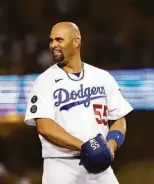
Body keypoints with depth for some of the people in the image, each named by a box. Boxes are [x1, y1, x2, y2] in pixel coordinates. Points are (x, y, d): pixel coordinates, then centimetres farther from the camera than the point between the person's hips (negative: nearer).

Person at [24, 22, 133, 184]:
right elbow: (44, 126, -11)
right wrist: (85, 147, -21)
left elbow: (119, 120, 12)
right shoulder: (45, 81, 0)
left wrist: (111, 145, -10)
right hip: (61, 167, -3)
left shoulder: (103, 78, 10)